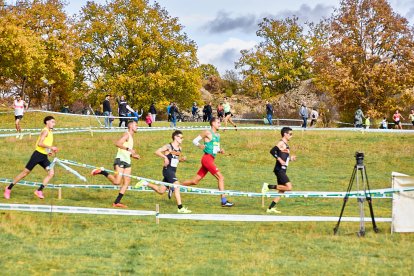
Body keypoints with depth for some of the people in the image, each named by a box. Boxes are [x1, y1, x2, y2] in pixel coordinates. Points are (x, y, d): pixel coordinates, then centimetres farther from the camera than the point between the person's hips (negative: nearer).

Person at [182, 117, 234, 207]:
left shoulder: (218, 135, 18)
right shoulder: (207, 132, -5)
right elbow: (195, 141, -4)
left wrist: (220, 150, 5)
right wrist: (200, 145, -23)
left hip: (211, 160, 9)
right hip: (207, 158, -9)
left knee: (195, 181, 11)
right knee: (220, 177, -13)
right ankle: (224, 201, -13)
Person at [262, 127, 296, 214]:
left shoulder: (285, 145, 19)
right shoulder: (281, 143, -10)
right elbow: (272, 151, -24)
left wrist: (290, 158, 18)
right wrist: (280, 160, -28)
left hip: (282, 170, 10)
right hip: (279, 169, -10)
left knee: (281, 191, 9)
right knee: (289, 187, -17)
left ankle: (270, 208, 11)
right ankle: (268, 186, -11)